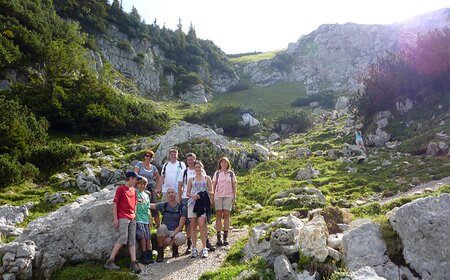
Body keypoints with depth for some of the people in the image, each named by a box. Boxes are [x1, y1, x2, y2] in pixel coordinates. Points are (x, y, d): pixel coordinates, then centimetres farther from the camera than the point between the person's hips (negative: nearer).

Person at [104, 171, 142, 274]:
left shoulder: (134, 190, 17)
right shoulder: (121, 188, -4)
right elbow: (114, 203, -7)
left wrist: (135, 217, 16)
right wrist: (115, 219, -11)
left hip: (132, 218, 7)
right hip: (123, 218, -7)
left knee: (132, 241, 1)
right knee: (123, 238, -16)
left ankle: (134, 263, -2)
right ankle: (110, 261, -7)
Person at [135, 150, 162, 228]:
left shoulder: (153, 168, 11)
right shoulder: (139, 164, 3)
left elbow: (159, 178, 22)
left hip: (151, 189, 3)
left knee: (154, 209, 1)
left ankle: (159, 227, 7)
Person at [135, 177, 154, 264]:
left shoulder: (146, 195, 18)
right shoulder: (135, 193, 1)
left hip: (145, 219, 5)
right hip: (138, 219, -5)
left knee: (148, 238, 2)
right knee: (143, 237, -10)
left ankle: (149, 256, 7)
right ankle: (144, 257, -3)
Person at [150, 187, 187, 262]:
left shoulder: (182, 208, -4)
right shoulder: (163, 205, 2)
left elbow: (181, 225, -9)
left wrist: (171, 236, -19)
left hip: (176, 231, -1)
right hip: (165, 232, 1)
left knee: (182, 239, -35)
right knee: (162, 227, -34)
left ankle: (175, 247, 6)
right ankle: (160, 253, -14)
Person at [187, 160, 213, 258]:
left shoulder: (207, 178, 13)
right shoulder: (191, 179, 17)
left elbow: (211, 191, 7)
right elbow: (188, 193, 15)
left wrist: (203, 194, -11)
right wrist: (192, 196, -8)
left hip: (203, 203, -2)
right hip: (192, 203, 2)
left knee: (201, 225, -12)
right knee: (193, 225, 1)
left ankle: (204, 248, -5)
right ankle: (194, 248, 8)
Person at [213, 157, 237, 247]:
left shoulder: (231, 173, 8)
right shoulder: (217, 173, 8)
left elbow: (234, 186, 8)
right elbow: (213, 186, 6)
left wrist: (234, 197, 2)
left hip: (228, 196, 0)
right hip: (218, 196, 0)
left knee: (226, 215, -1)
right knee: (218, 215, -2)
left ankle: (225, 238, 3)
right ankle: (218, 238, 0)